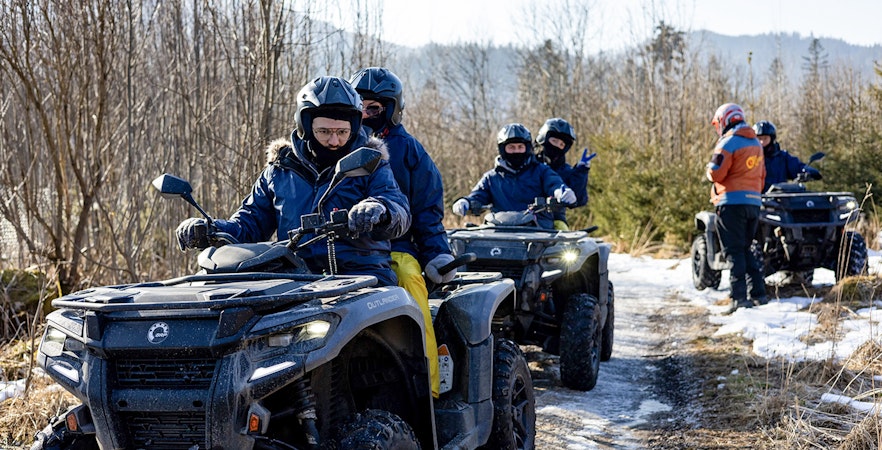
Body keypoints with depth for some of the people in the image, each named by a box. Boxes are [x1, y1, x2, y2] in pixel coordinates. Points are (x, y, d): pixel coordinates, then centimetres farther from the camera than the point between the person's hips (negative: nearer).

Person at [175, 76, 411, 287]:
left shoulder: (370, 165, 9)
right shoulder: (280, 170, 18)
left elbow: (400, 213, -5)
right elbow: (251, 221, 22)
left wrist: (380, 211, -32)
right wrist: (209, 230, 1)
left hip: (361, 274, -2)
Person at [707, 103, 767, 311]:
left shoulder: (728, 142, -11)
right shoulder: (756, 143, 15)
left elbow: (716, 173, -15)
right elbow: (761, 174, 20)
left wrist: (710, 167, 6)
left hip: (732, 202, -8)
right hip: (754, 201, 8)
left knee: (734, 251, -5)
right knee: (746, 248, 17)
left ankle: (739, 297, -10)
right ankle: (758, 292, 12)